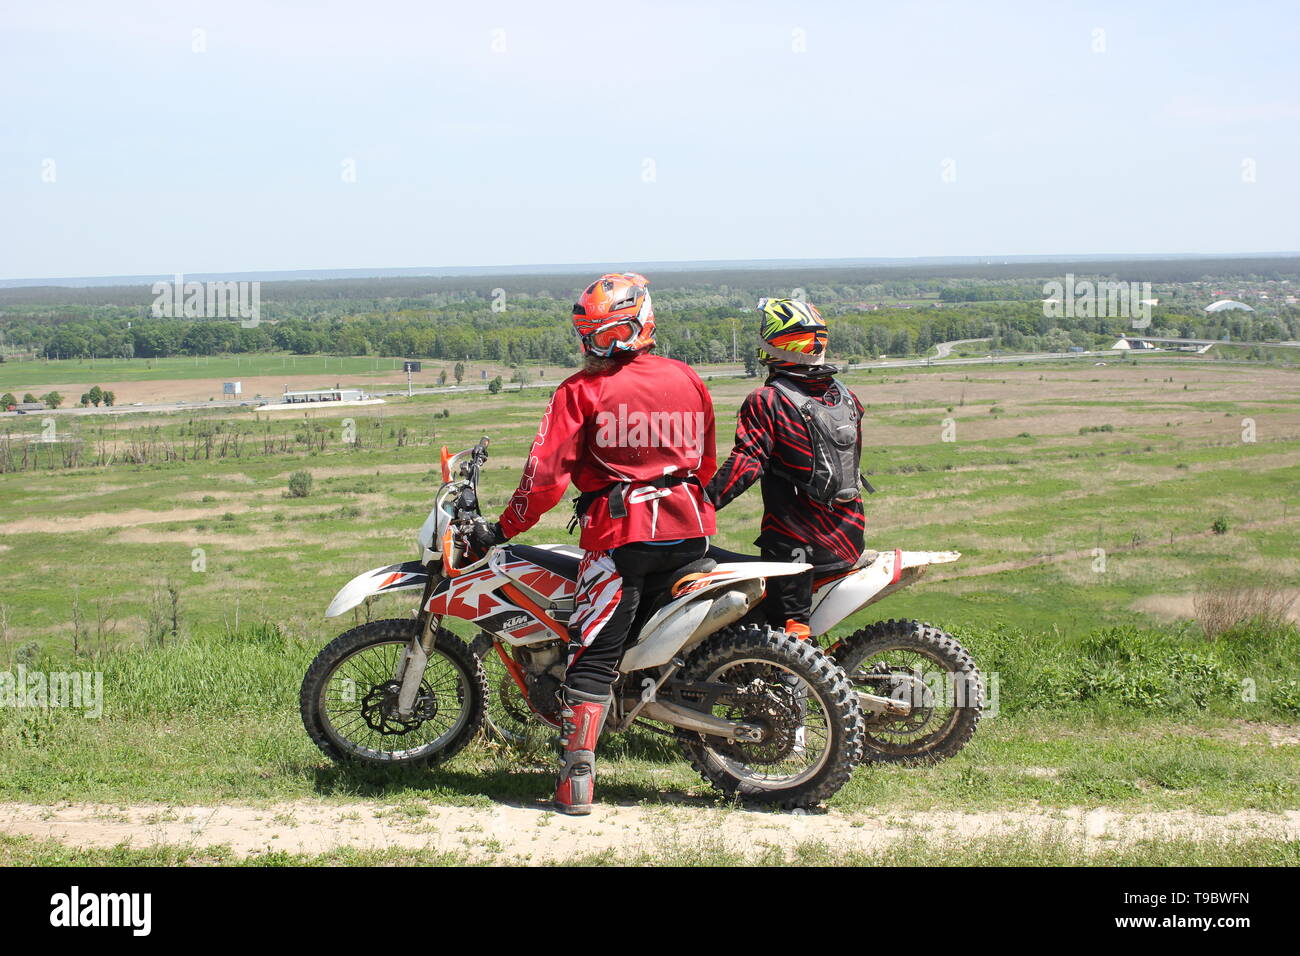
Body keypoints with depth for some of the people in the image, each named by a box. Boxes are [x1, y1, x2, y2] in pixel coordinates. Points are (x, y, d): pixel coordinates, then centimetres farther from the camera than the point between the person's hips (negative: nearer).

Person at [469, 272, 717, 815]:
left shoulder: (581, 391, -6)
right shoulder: (689, 382, 10)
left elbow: (547, 471, -11)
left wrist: (502, 530, -3)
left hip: (620, 534, -5)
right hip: (689, 532, 5)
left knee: (593, 653, -2)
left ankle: (576, 780, -8)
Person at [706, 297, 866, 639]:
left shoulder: (767, 402, -13)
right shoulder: (847, 397, 8)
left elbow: (745, 464, -22)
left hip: (794, 542, -7)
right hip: (849, 536, 7)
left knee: (789, 628, -7)